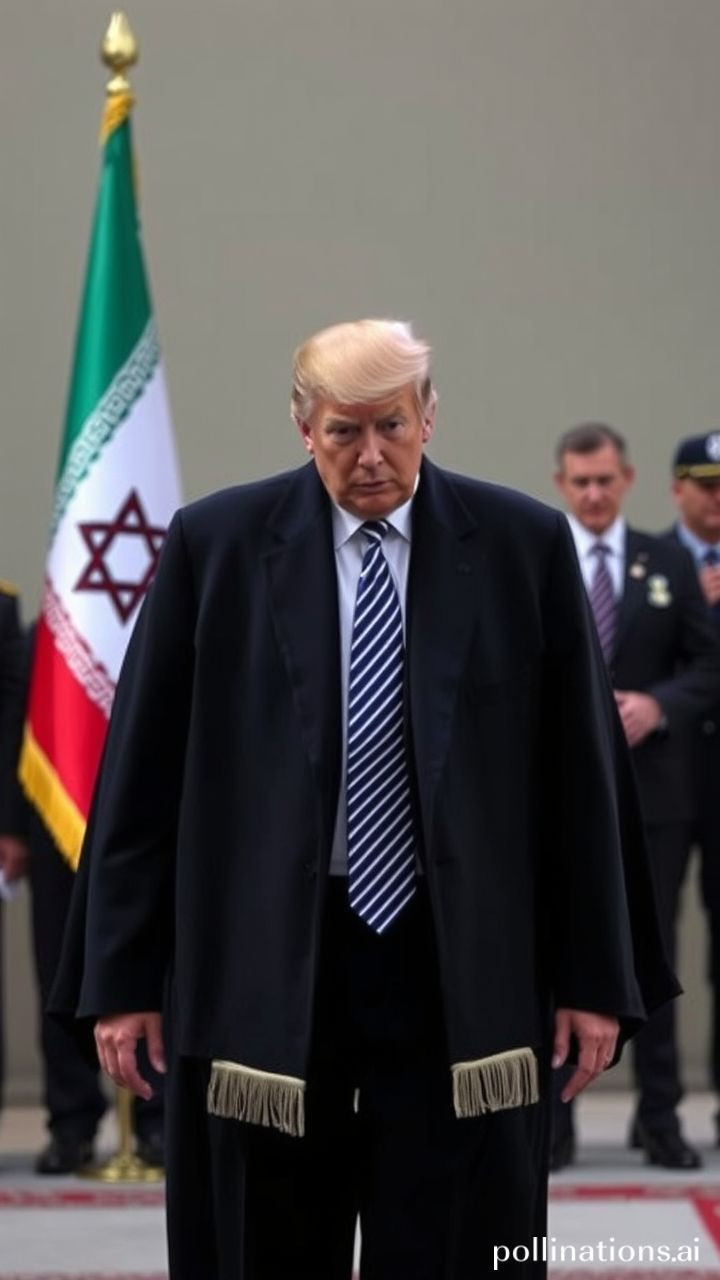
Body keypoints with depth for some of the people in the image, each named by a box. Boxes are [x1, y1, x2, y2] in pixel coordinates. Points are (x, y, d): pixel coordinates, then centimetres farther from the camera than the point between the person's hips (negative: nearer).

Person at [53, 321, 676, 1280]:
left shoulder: (523, 545, 1)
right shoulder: (217, 544, 0)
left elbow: (579, 767, 3)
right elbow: (143, 768, 2)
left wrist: (597, 976, 2)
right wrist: (123, 976, 0)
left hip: (463, 967, 0)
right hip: (261, 966, 0)